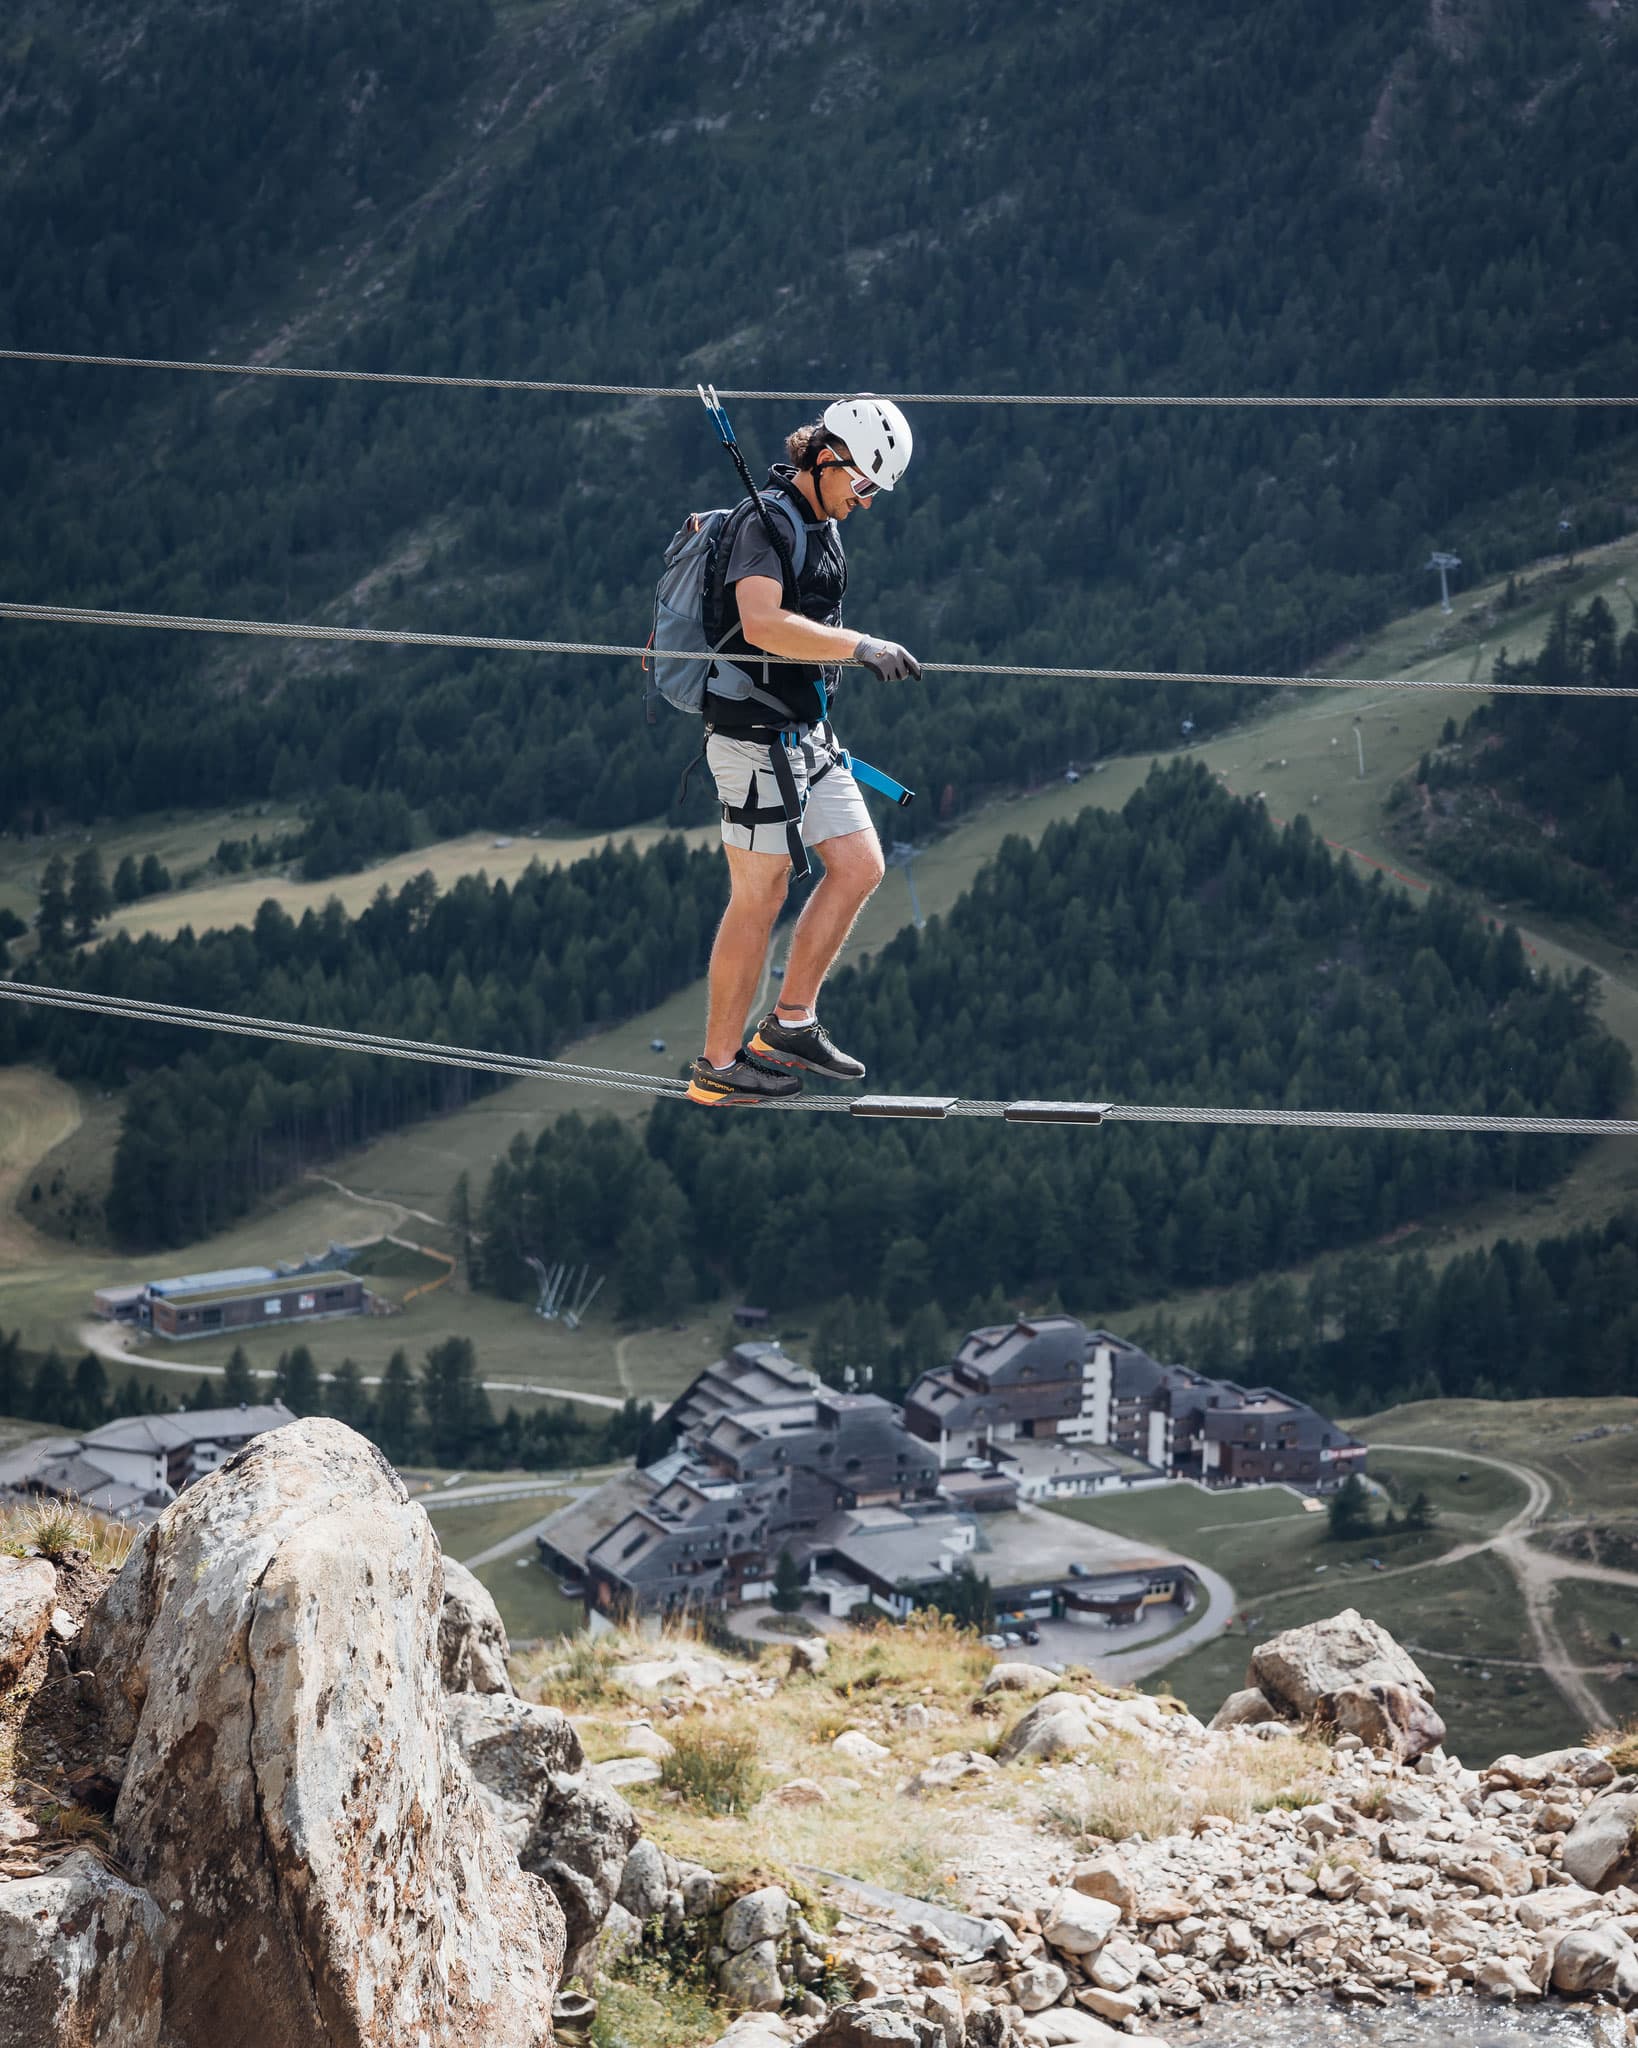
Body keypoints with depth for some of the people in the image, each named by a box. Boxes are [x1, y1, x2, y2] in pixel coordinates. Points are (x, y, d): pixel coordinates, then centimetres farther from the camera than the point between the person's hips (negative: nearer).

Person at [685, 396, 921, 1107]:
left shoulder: (824, 527, 14)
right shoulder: (764, 523, -16)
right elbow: (762, 624, -32)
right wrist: (862, 646, -31)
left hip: (806, 735, 9)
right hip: (757, 739, -9)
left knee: (859, 867, 6)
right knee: (759, 897, -5)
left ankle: (789, 1025, 14)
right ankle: (718, 1067, 3)